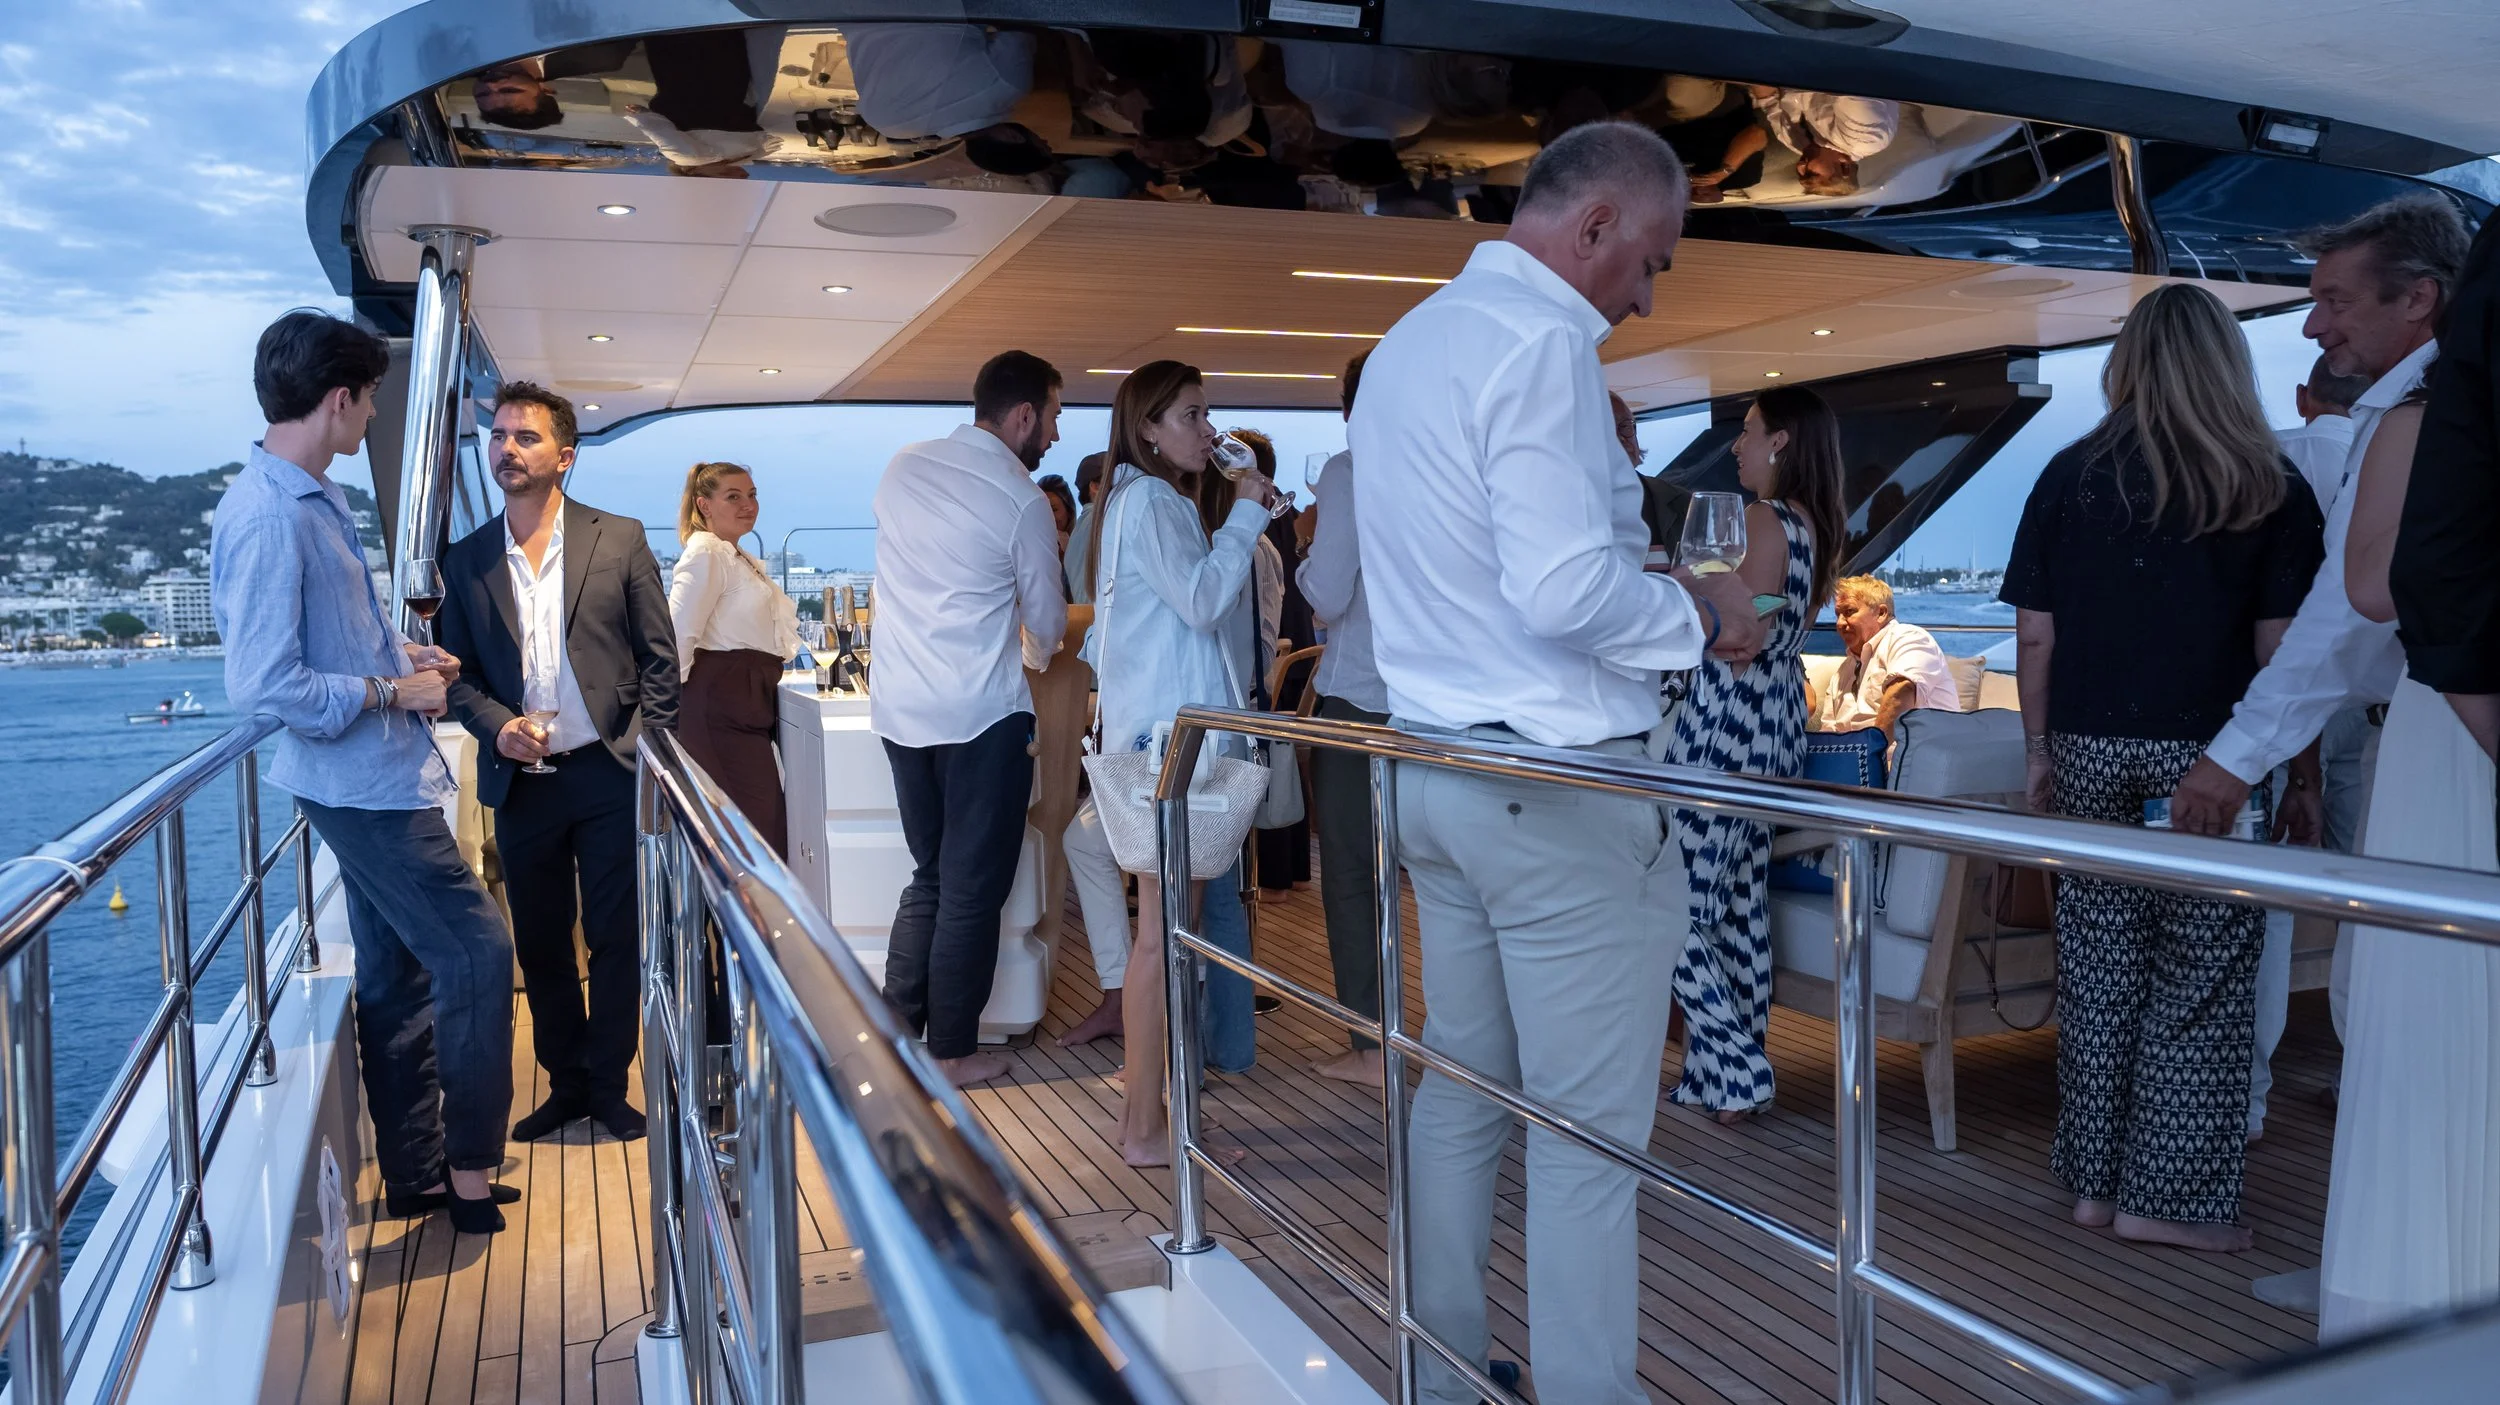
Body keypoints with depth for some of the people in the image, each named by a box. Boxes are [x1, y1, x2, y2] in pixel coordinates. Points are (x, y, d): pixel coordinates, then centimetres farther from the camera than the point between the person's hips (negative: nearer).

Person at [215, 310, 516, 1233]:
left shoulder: (316, 499, 10)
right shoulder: (266, 517, -21)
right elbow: (262, 685, -24)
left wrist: (401, 658, 10)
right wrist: (392, 691, -15)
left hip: (378, 776, 10)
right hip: (363, 783, -10)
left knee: (397, 974, 15)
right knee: (475, 951, -5)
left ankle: (415, 1174, 26)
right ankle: (470, 1171, 9)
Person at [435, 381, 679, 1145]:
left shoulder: (620, 539, 0)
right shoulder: (466, 561, 7)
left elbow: (659, 658, 1)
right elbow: (459, 674, 10)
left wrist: (650, 754, -6)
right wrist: (497, 726, -9)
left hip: (608, 774, -2)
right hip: (521, 782, 3)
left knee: (617, 939, 4)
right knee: (540, 944, 11)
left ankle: (609, 1084, 20)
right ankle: (566, 1083, 27)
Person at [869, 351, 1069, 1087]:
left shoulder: (903, 466, 6)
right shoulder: (1022, 501, -10)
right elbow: (1049, 625, -1)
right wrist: (1035, 654, 23)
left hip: (899, 707, 6)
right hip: (981, 714, -6)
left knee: (930, 875, 19)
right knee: (974, 887, 6)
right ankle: (953, 1051, 14)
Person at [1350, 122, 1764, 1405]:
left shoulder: (1407, 341, 16)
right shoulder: (1540, 343, -14)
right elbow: (1566, 591, -23)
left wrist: (1649, 587, 19)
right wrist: (1700, 615, -5)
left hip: (1432, 766, 9)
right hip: (1558, 786, -9)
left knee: (1460, 1094, 16)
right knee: (1588, 1131, 0)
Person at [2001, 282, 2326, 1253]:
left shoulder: (2072, 476, 3)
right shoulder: (2271, 489, -2)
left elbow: (2035, 634, 1)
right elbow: (2280, 647, -5)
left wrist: (2041, 751, 10)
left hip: (2091, 754, 2)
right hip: (2211, 762, -2)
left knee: (2099, 970, 10)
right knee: (2201, 983, 6)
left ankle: (2095, 1179, 19)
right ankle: (2171, 1194, 11)